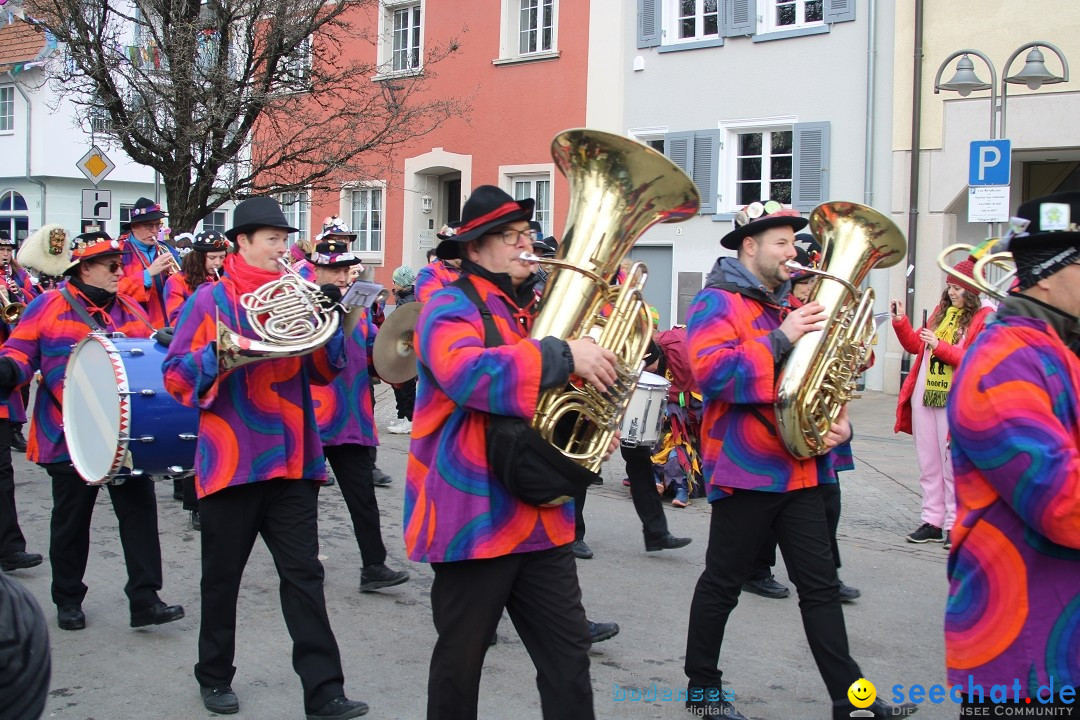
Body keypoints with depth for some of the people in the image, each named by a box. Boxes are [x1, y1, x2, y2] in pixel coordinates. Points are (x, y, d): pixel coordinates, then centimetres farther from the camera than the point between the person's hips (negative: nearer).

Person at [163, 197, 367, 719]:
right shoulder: (210, 299, 0)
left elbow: (324, 371, 8)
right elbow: (176, 375, -4)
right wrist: (219, 352, -22)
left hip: (292, 460, 3)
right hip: (230, 461, -2)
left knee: (304, 576, 1)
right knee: (222, 576, 10)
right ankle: (214, 678, 28)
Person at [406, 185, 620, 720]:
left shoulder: (539, 309, 14)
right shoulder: (451, 308, -8)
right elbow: (466, 372, -30)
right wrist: (562, 357, -30)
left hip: (544, 517, 7)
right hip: (474, 519, -6)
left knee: (569, 660, 8)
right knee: (460, 661, 8)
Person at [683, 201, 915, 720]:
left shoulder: (789, 306, 17)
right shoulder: (717, 302, -7)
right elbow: (710, 372, -23)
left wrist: (838, 420, 5)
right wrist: (780, 340, -24)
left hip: (800, 468, 8)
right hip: (745, 469, -7)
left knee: (820, 586, 8)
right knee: (722, 584, 5)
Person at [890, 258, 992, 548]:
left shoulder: (984, 317, -7)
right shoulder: (941, 310, 14)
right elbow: (916, 346, 18)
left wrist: (940, 347, -20)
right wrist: (900, 321, 6)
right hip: (923, 394, 7)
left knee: (952, 466, -1)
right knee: (928, 464, 10)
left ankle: (955, 524, 8)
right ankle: (932, 521, 17)